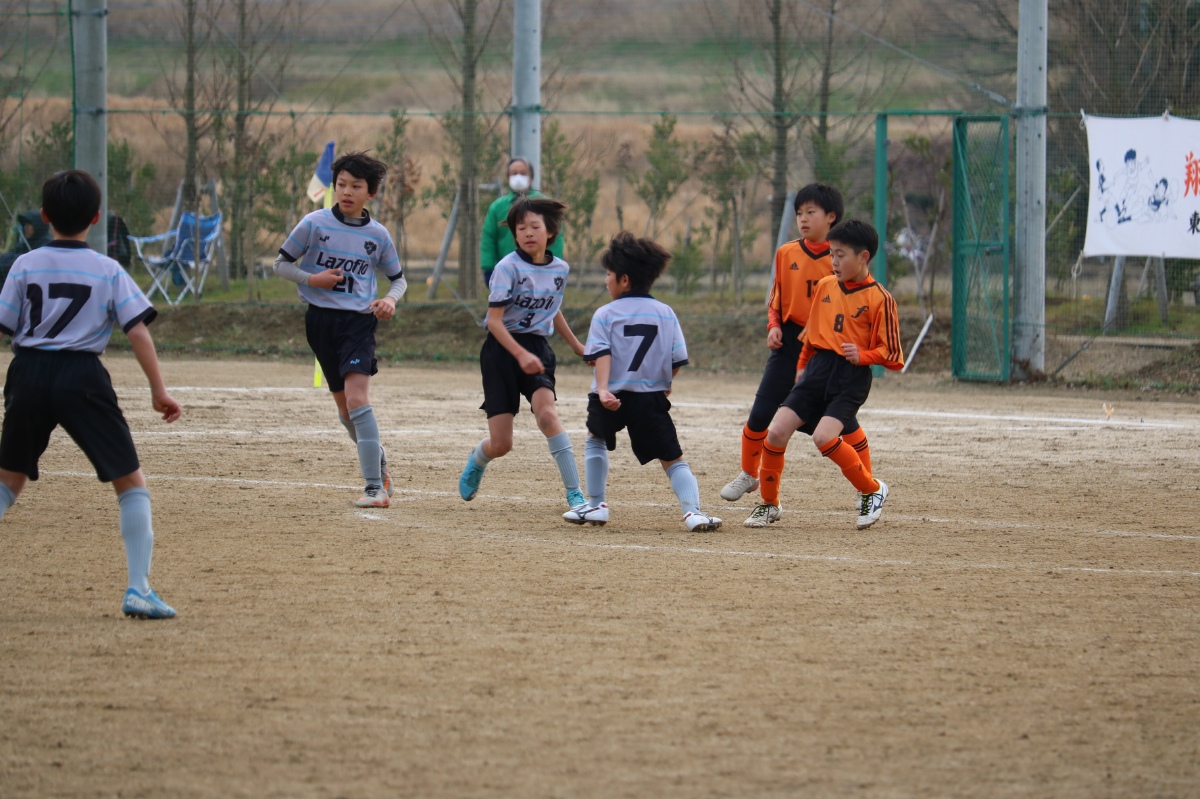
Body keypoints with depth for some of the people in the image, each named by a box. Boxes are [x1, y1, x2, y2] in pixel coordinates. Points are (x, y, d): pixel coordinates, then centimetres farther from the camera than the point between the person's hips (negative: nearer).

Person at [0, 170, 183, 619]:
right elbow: (138, 332, -6)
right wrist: (159, 391, -2)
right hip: (82, 377, -2)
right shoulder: (108, 271, 1)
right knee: (131, 482, 6)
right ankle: (138, 590, -6)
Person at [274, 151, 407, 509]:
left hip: (359, 320, -2)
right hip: (321, 319, 2)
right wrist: (312, 280, -12)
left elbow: (399, 278, 15)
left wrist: (390, 299, -7)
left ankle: (375, 487, -20)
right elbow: (281, 264, 5)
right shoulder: (314, 224, -1)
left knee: (356, 398, -19)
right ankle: (378, 458, 38)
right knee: (345, 407, 9)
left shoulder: (378, 235, 2)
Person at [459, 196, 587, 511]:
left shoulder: (560, 269, 4)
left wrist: (576, 345, 31)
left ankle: (574, 494, -25)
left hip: (538, 346, 3)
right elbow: (494, 320, -16)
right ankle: (476, 461, 37)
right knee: (501, 444, -3)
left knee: (546, 411, -28)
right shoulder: (508, 268, -12)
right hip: (503, 348, -3)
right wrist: (521, 354, -28)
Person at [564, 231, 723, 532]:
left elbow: (602, 355, -15)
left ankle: (595, 504, 25)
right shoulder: (665, 313, 7)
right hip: (652, 399, 1)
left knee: (596, 438, 28)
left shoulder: (605, 315, 0)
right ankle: (692, 510, -19)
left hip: (611, 398, -1)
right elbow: (678, 360, 4)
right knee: (672, 458, 2)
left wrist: (603, 390, -27)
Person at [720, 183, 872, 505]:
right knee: (761, 414, -1)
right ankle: (748, 474, 21)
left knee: (844, 419, -5)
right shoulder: (786, 254, 6)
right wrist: (774, 326, -3)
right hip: (789, 343, 3)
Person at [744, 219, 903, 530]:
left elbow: (890, 353, -7)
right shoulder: (824, 286, 10)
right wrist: (802, 365, 27)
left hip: (852, 375, -6)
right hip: (819, 367, 6)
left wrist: (861, 355, -22)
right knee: (776, 431, -6)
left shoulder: (879, 299, -8)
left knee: (824, 437, -23)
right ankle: (769, 504, 11)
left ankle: (872, 490, -1)